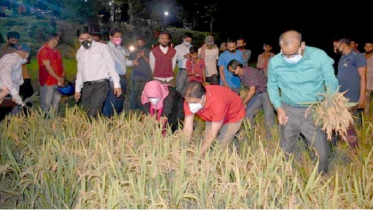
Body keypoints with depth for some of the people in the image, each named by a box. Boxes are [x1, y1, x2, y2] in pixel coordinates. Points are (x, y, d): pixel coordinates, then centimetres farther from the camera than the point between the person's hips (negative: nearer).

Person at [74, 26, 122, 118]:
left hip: (100, 84, -5)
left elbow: (111, 66, -2)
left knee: (92, 114, -18)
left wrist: (116, 84, -8)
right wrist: (77, 89, 21)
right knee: (88, 113, 2)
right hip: (86, 86, 6)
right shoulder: (79, 52, 16)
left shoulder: (102, 47, 0)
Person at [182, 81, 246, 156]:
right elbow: (187, 129, -24)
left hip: (233, 116, -5)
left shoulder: (217, 102, -43)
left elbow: (212, 135, -38)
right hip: (212, 118, 5)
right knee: (206, 144, -3)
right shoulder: (190, 100, -28)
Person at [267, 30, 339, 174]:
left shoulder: (319, 56, -15)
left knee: (322, 153, 5)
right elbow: (272, 86, 3)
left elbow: (332, 83, -6)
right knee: (285, 151, 17)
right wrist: (278, 108, -9)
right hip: (288, 111, 1)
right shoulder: (274, 62, -11)